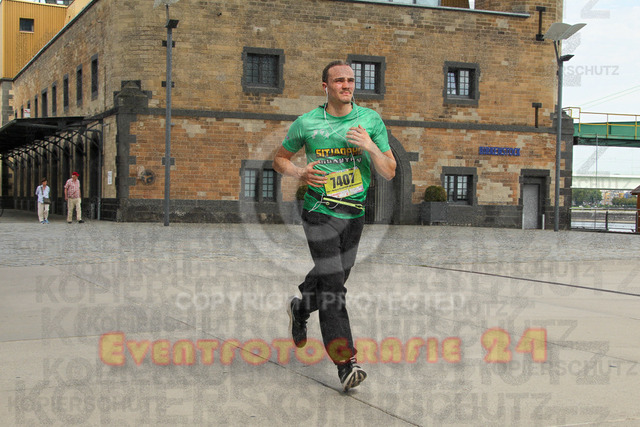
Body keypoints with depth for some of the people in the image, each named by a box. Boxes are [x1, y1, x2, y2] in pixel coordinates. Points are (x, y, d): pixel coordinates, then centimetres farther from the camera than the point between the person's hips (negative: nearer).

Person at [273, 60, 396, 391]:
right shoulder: (306, 123, -1)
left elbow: (389, 172, 2)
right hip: (320, 212, -3)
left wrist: (370, 146, -16)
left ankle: (300, 308, 49)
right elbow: (279, 158, 13)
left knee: (334, 277, 16)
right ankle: (345, 364, -11)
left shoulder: (371, 120, 3)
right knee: (333, 285, -12)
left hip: (355, 213, 4)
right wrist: (300, 174, -7)